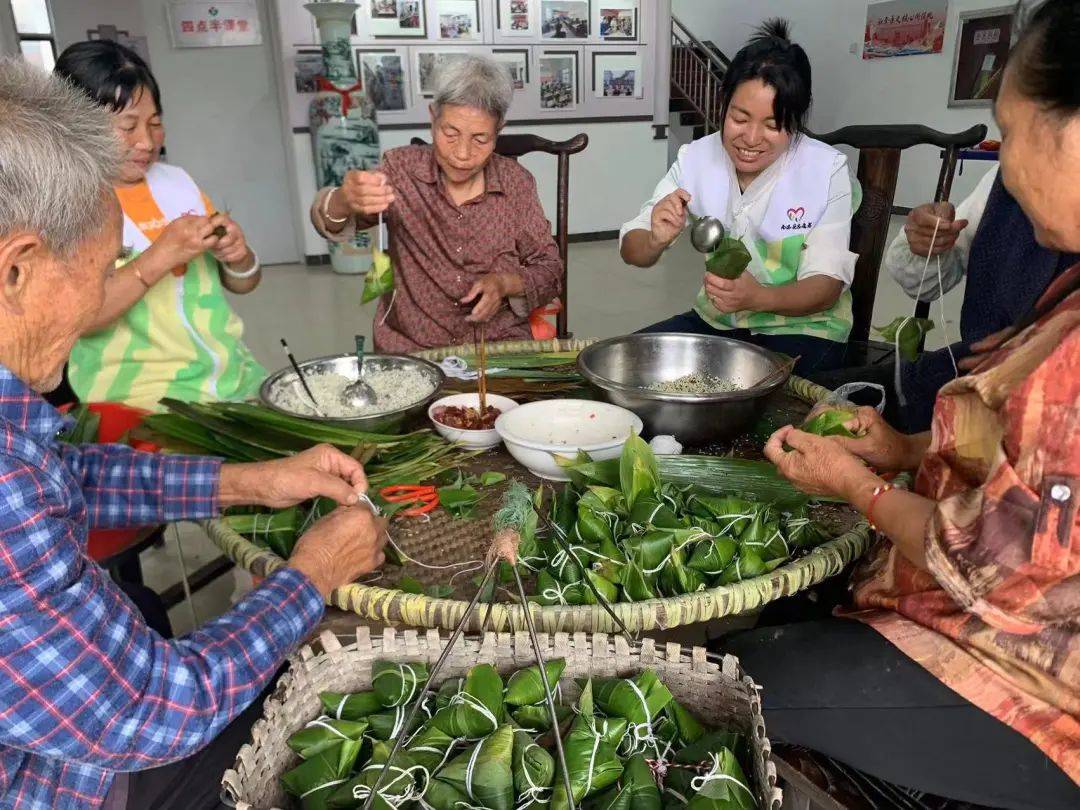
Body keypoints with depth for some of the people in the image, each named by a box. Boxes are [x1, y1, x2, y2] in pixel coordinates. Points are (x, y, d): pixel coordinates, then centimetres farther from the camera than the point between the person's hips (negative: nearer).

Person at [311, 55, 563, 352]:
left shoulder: (516, 182, 0)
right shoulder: (402, 168, -2)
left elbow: (549, 270, 7)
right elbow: (329, 219, -15)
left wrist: (505, 283, -14)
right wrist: (345, 201, -38)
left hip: (500, 346, 1)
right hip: (409, 351, -1)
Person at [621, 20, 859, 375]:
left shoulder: (828, 170, -15)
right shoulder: (695, 158, -7)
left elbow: (827, 285, -17)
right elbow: (631, 251, -8)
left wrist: (758, 298, -38)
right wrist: (656, 241, -33)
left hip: (804, 329, -3)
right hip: (717, 320, 4)